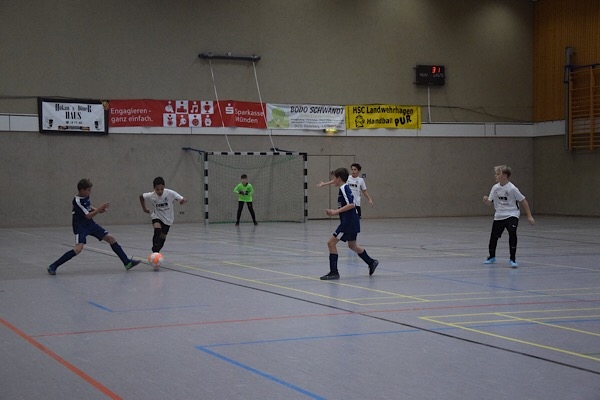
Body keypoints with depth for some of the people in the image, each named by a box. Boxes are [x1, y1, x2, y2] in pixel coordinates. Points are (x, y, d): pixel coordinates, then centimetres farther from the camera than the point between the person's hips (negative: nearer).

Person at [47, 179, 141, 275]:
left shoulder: (86, 196, 2)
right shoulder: (77, 201, -21)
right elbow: (88, 216, -21)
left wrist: (98, 210, 5)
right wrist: (100, 208, -22)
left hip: (90, 224, 8)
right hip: (80, 227, -8)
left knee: (111, 238, 2)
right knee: (78, 248, -26)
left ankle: (127, 262, 9)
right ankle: (53, 266, -16)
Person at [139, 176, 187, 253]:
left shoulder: (170, 193, -26)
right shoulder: (151, 196, -21)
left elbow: (184, 200, -29)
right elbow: (141, 196, 1)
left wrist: (183, 201, -52)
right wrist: (144, 209, 0)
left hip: (168, 219, 1)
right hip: (157, 217, -1)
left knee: (163, 237, 9)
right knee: (157, 230, -30)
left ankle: (157, 252, 32)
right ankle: (155, 251, -28)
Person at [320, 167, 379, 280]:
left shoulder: (343, 188, -14)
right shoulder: (346, 188, 16)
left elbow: (351, 204, -25)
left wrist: (337, 211, -24)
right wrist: (333, 211, 14)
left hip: (348, 223, -10)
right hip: (352, 222, 10)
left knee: (331, 242, -9)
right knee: (352, 246, 24)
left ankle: (334, 272, -9)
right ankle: (371, 263, 34)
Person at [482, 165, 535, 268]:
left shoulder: (512, 188, -16)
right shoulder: (495, 188, -2)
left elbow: (523, 201, -9)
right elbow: (490, 202, 2)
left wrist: (529, 216, -8)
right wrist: (486, 200, -23)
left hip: (512, 215, -5)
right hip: (499, 216, 5)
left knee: (512, 233, -25)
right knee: (494, 236, 10)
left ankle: (512, 259, -17)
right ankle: (492, 257, 35)